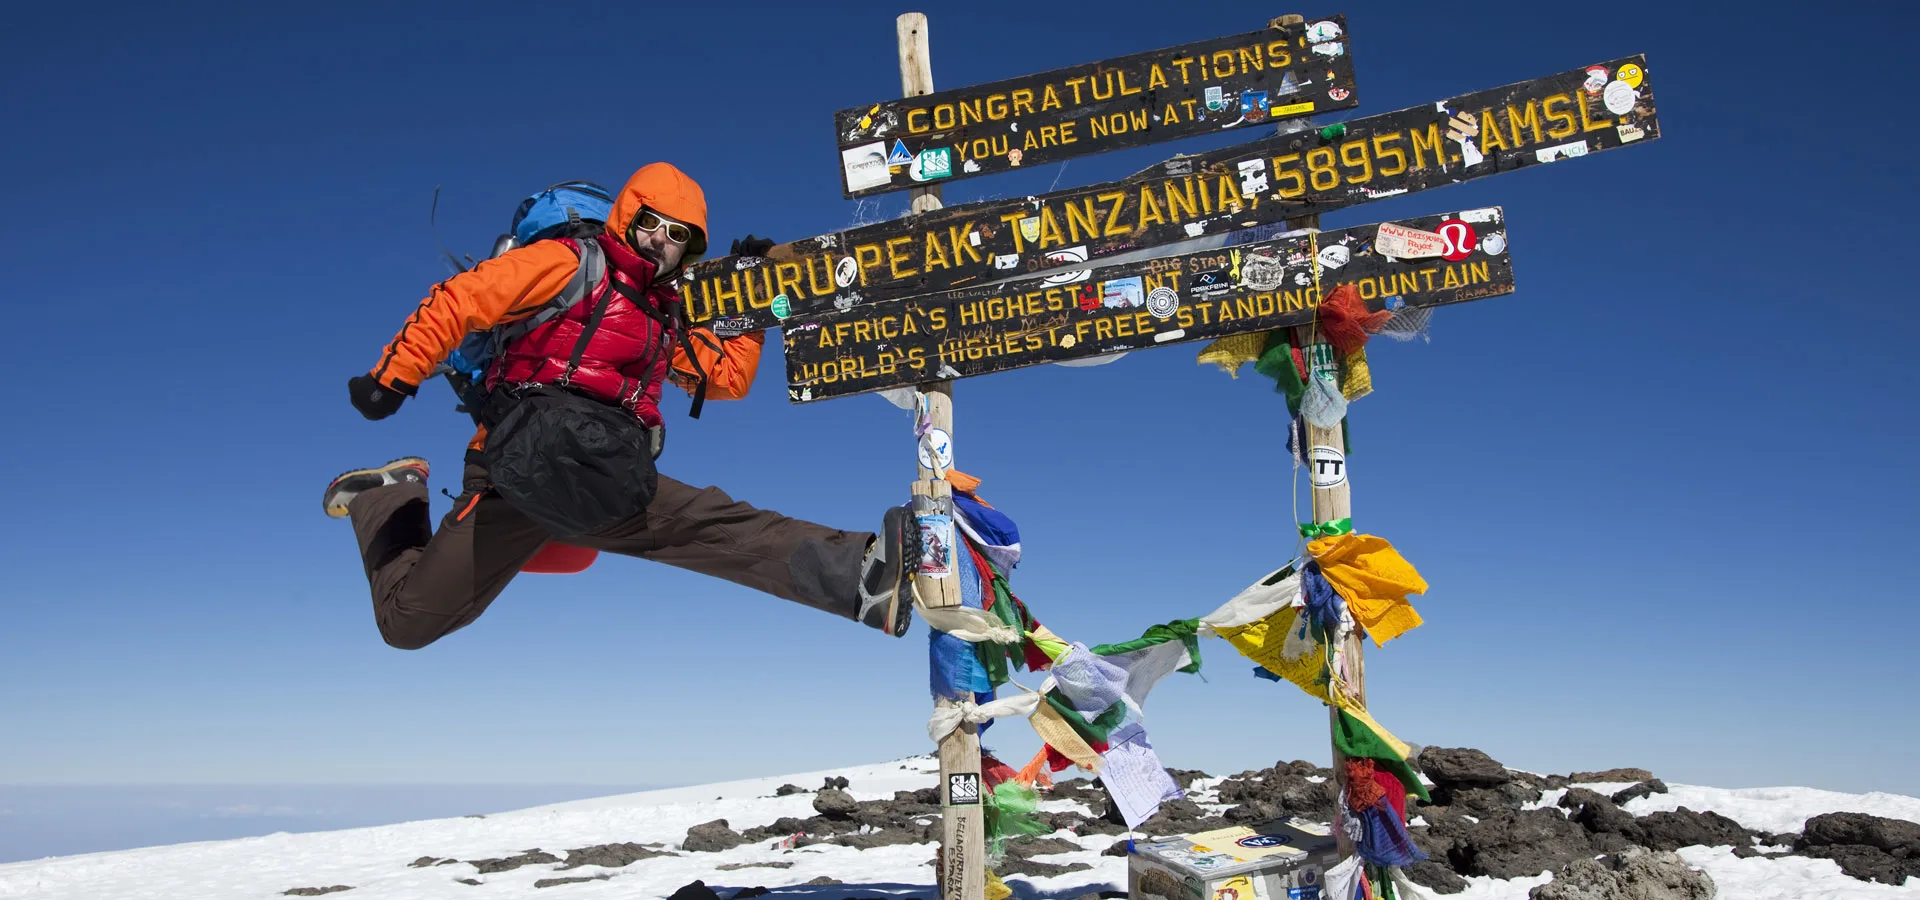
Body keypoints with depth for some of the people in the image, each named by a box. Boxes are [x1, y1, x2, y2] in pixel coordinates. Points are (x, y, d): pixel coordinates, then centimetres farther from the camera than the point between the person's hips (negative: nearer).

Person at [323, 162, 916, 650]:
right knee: (409, 619, -2)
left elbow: (728, 378, 26)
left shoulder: (668, 316, 19)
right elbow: (457, 301, -8)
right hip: (520, 470, -5)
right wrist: (393, 376, -13)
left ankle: (861, 574, -27)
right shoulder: (571, 263, -3)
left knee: (723, 527, -15)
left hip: (606, 486, 5)